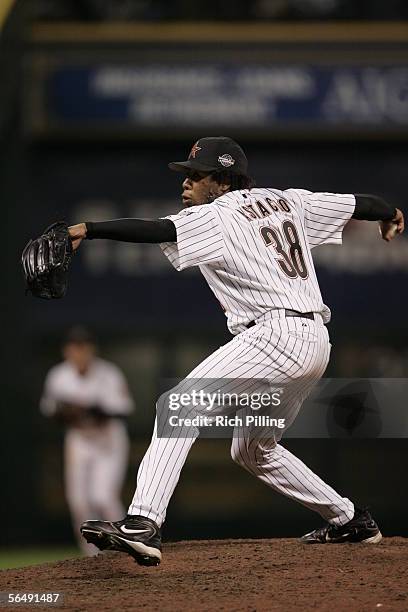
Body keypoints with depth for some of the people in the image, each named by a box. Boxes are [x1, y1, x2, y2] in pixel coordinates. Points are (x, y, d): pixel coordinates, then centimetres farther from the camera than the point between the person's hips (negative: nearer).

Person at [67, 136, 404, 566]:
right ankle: (350, 521, 33)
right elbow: (358, 204, 25)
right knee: (253, 449, 26)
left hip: (275, 334, -9)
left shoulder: (216, 217, -5)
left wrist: (87, 230, -29)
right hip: (315, 341, 9)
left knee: (182, 405, -18)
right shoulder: (289, 201, 17)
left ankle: (142, 524, -35)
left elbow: (156, 230, -22)